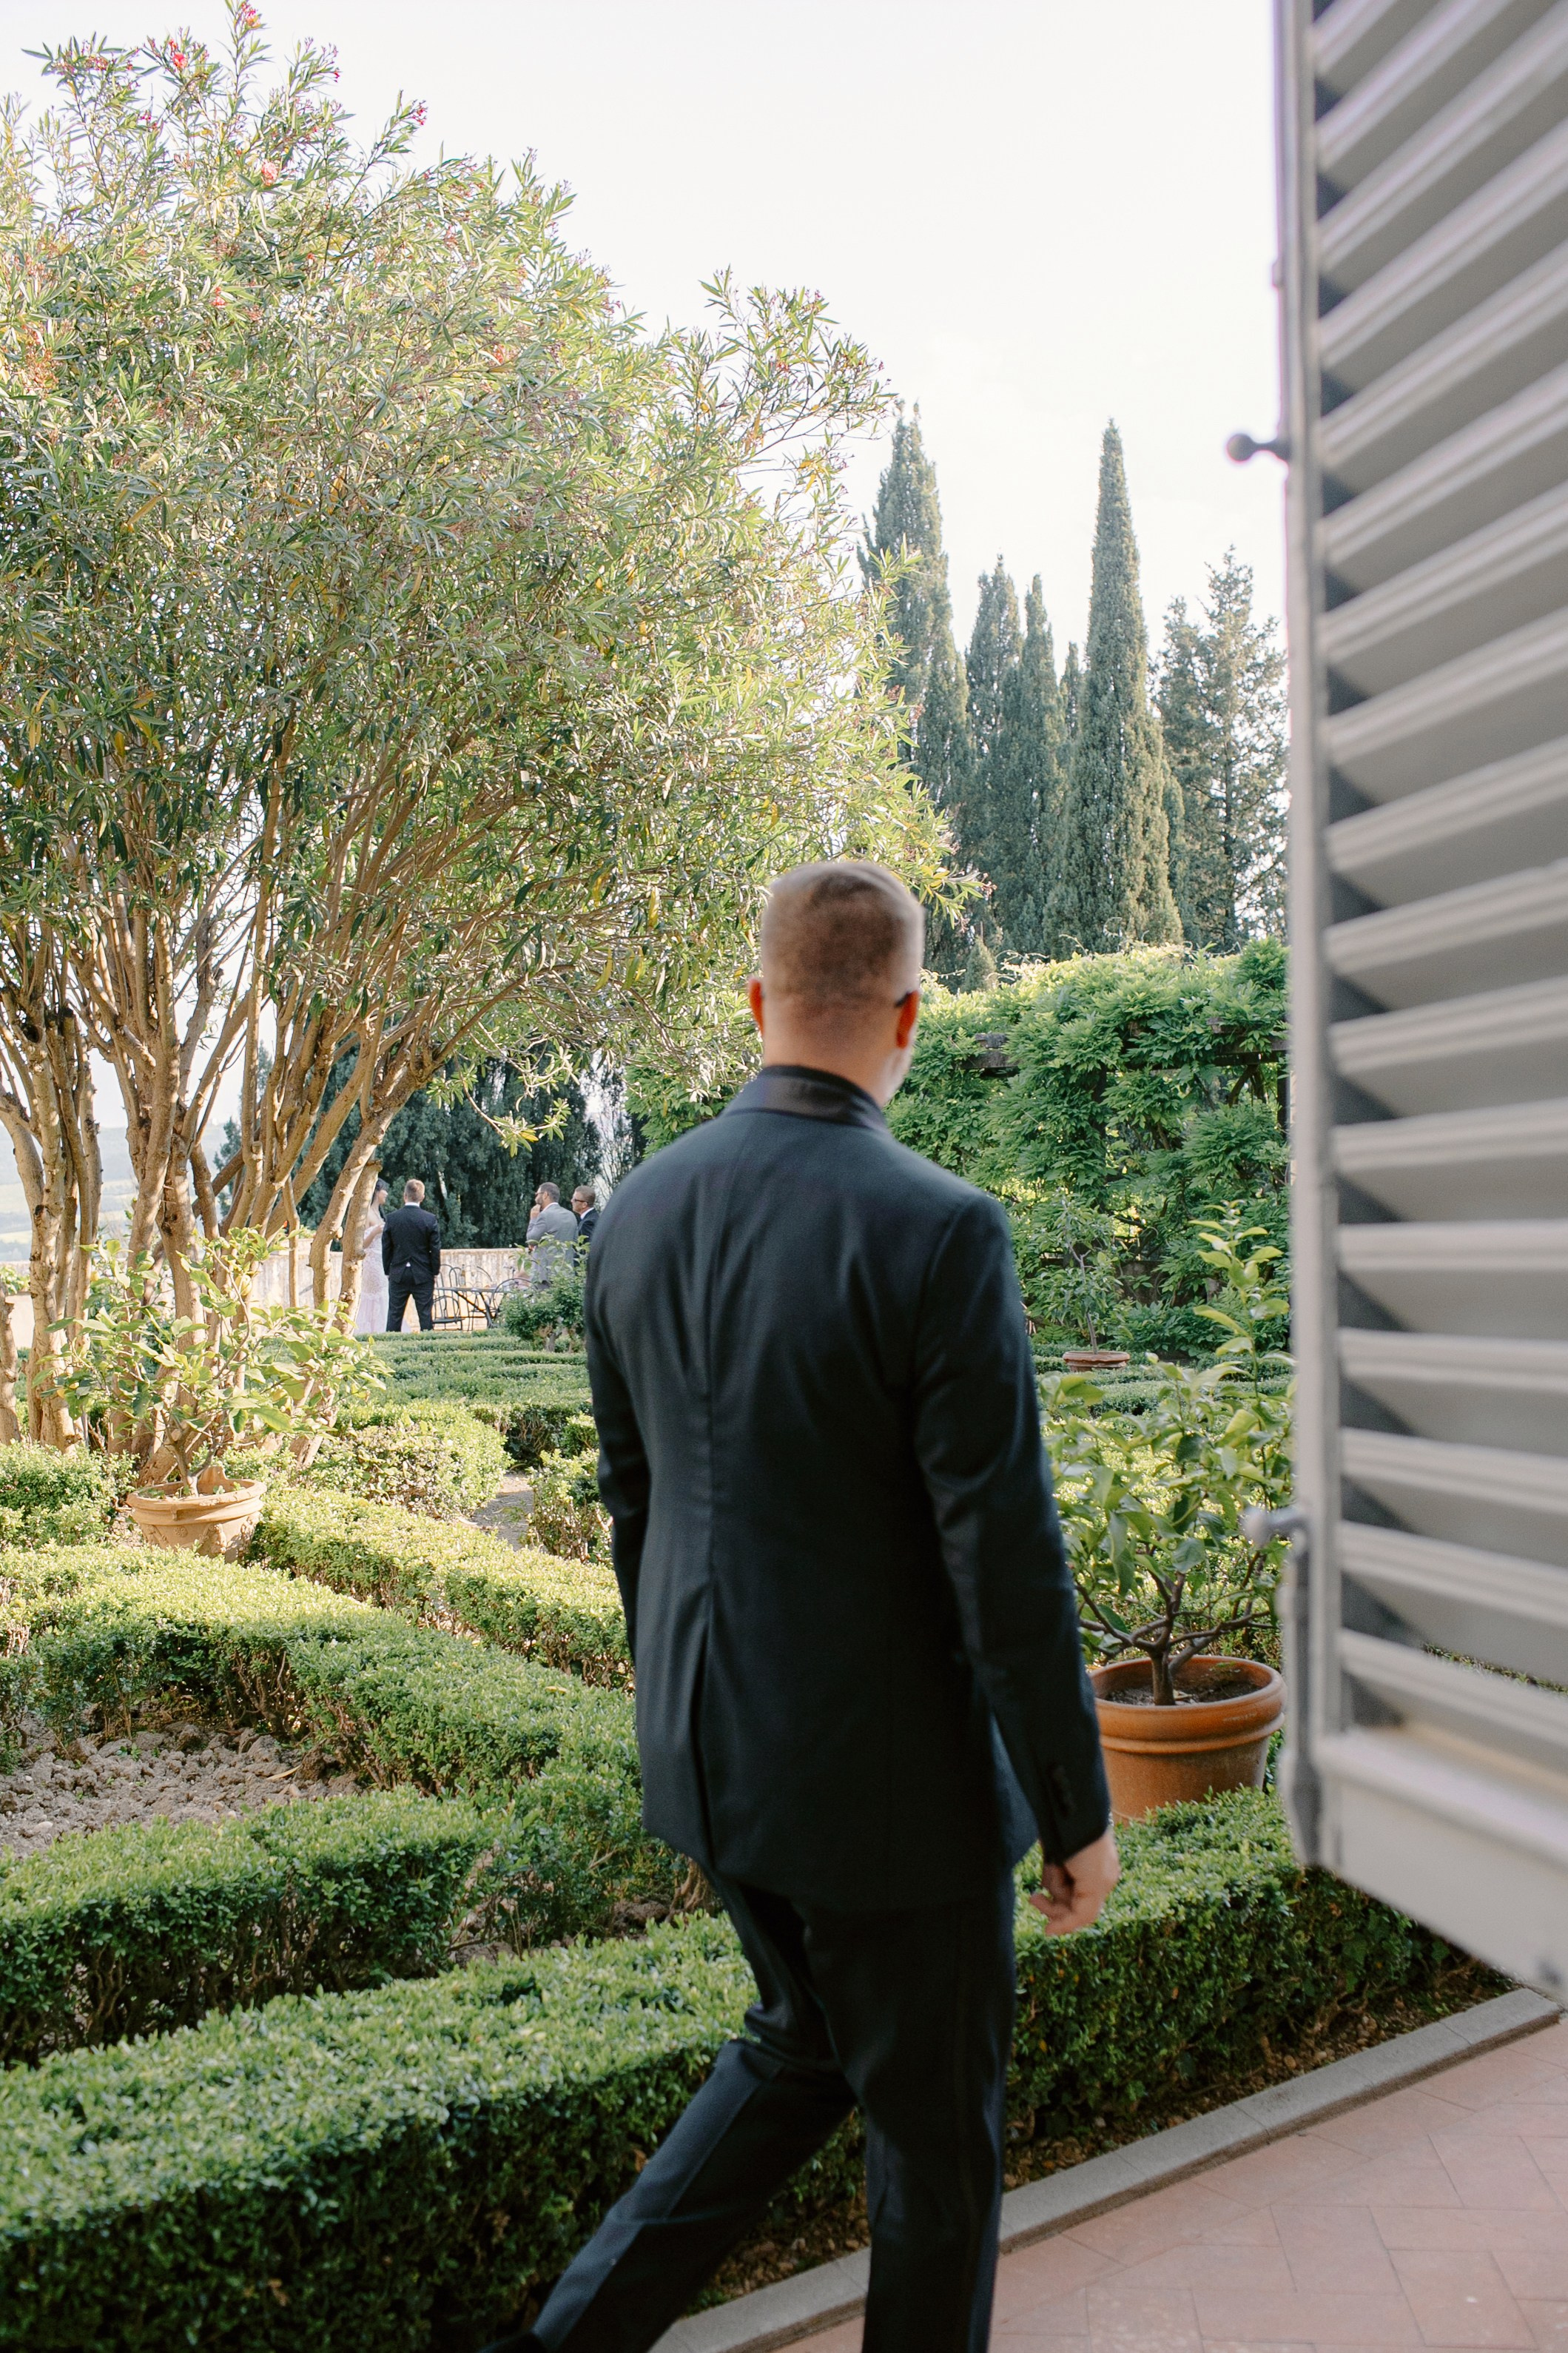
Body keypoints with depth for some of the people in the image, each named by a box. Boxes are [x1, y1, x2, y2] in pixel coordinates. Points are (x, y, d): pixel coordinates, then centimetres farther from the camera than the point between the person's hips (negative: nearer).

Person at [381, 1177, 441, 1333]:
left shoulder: (392, 1218, -3)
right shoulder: (430, 1219, -7)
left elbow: (386, 1248, 2)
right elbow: (435, 1249, -5)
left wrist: (388, 1272, 12)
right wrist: (435, 1273, 5)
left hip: (398, 1274, 1)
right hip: (423, 1275, -1)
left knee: (394, 1315, 8)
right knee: (426, 1314, 2)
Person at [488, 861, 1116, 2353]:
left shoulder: (640, 1210, -2)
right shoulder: (939, 1235, -23)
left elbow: (631, 1498, 8)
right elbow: (1004, 1557, -20)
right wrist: (1078, 1813, -7)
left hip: (712, 1753, 7)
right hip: (891, 1779, -6)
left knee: (805, 2044, 28)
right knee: (935, 2122, 17)